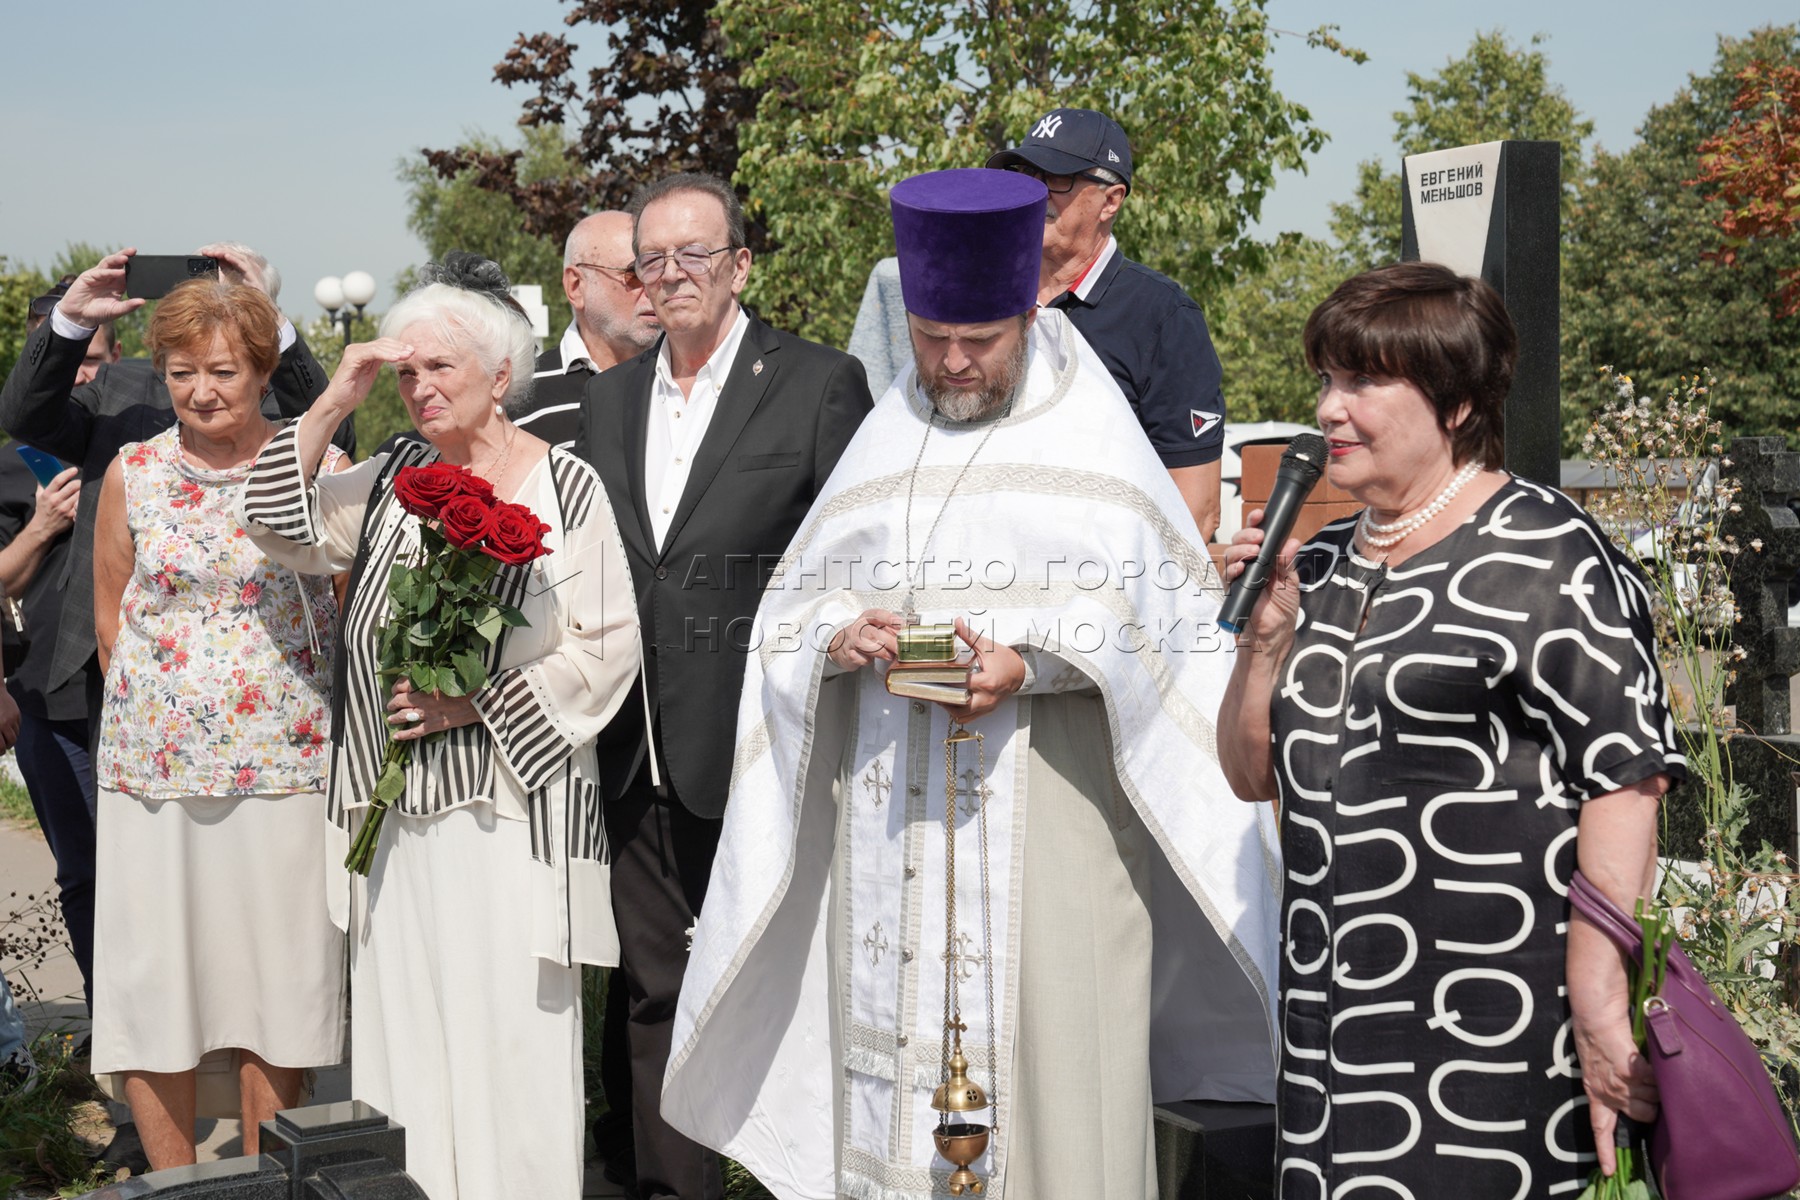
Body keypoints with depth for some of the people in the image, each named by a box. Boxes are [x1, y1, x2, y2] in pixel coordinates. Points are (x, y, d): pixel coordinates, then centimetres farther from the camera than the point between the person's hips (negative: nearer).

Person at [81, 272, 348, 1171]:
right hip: (151, 769, 1)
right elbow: (109, 624, 12)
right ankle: (174, 1183, 20)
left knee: (275, 975, 6)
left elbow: (353, 614, 4)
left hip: (282, 764, -1)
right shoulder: (133, 472, 3)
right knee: (153, 976, 5)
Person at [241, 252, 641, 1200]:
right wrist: (333, 405, -6)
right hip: (399, 804, 5)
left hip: (510, 803, -4)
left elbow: (604, 649, -6)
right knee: (403, 1026, 10)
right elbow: (286, 535, 0)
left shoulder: (564, 486, -4)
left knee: (510, 1030, -2)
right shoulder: (393, 476, 11)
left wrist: (478, 703, -15)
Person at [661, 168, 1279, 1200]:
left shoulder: (1093, 446, 1)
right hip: (891, 814, 4)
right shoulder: (883, 443, 13)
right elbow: (794, 607, 14)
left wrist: (1031, 663, -19)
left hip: (1047, 810, -4)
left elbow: (1157, 611, -5)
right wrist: (838, 639, -9)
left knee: (1045, 1052, -4)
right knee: (893, 1040, 5)